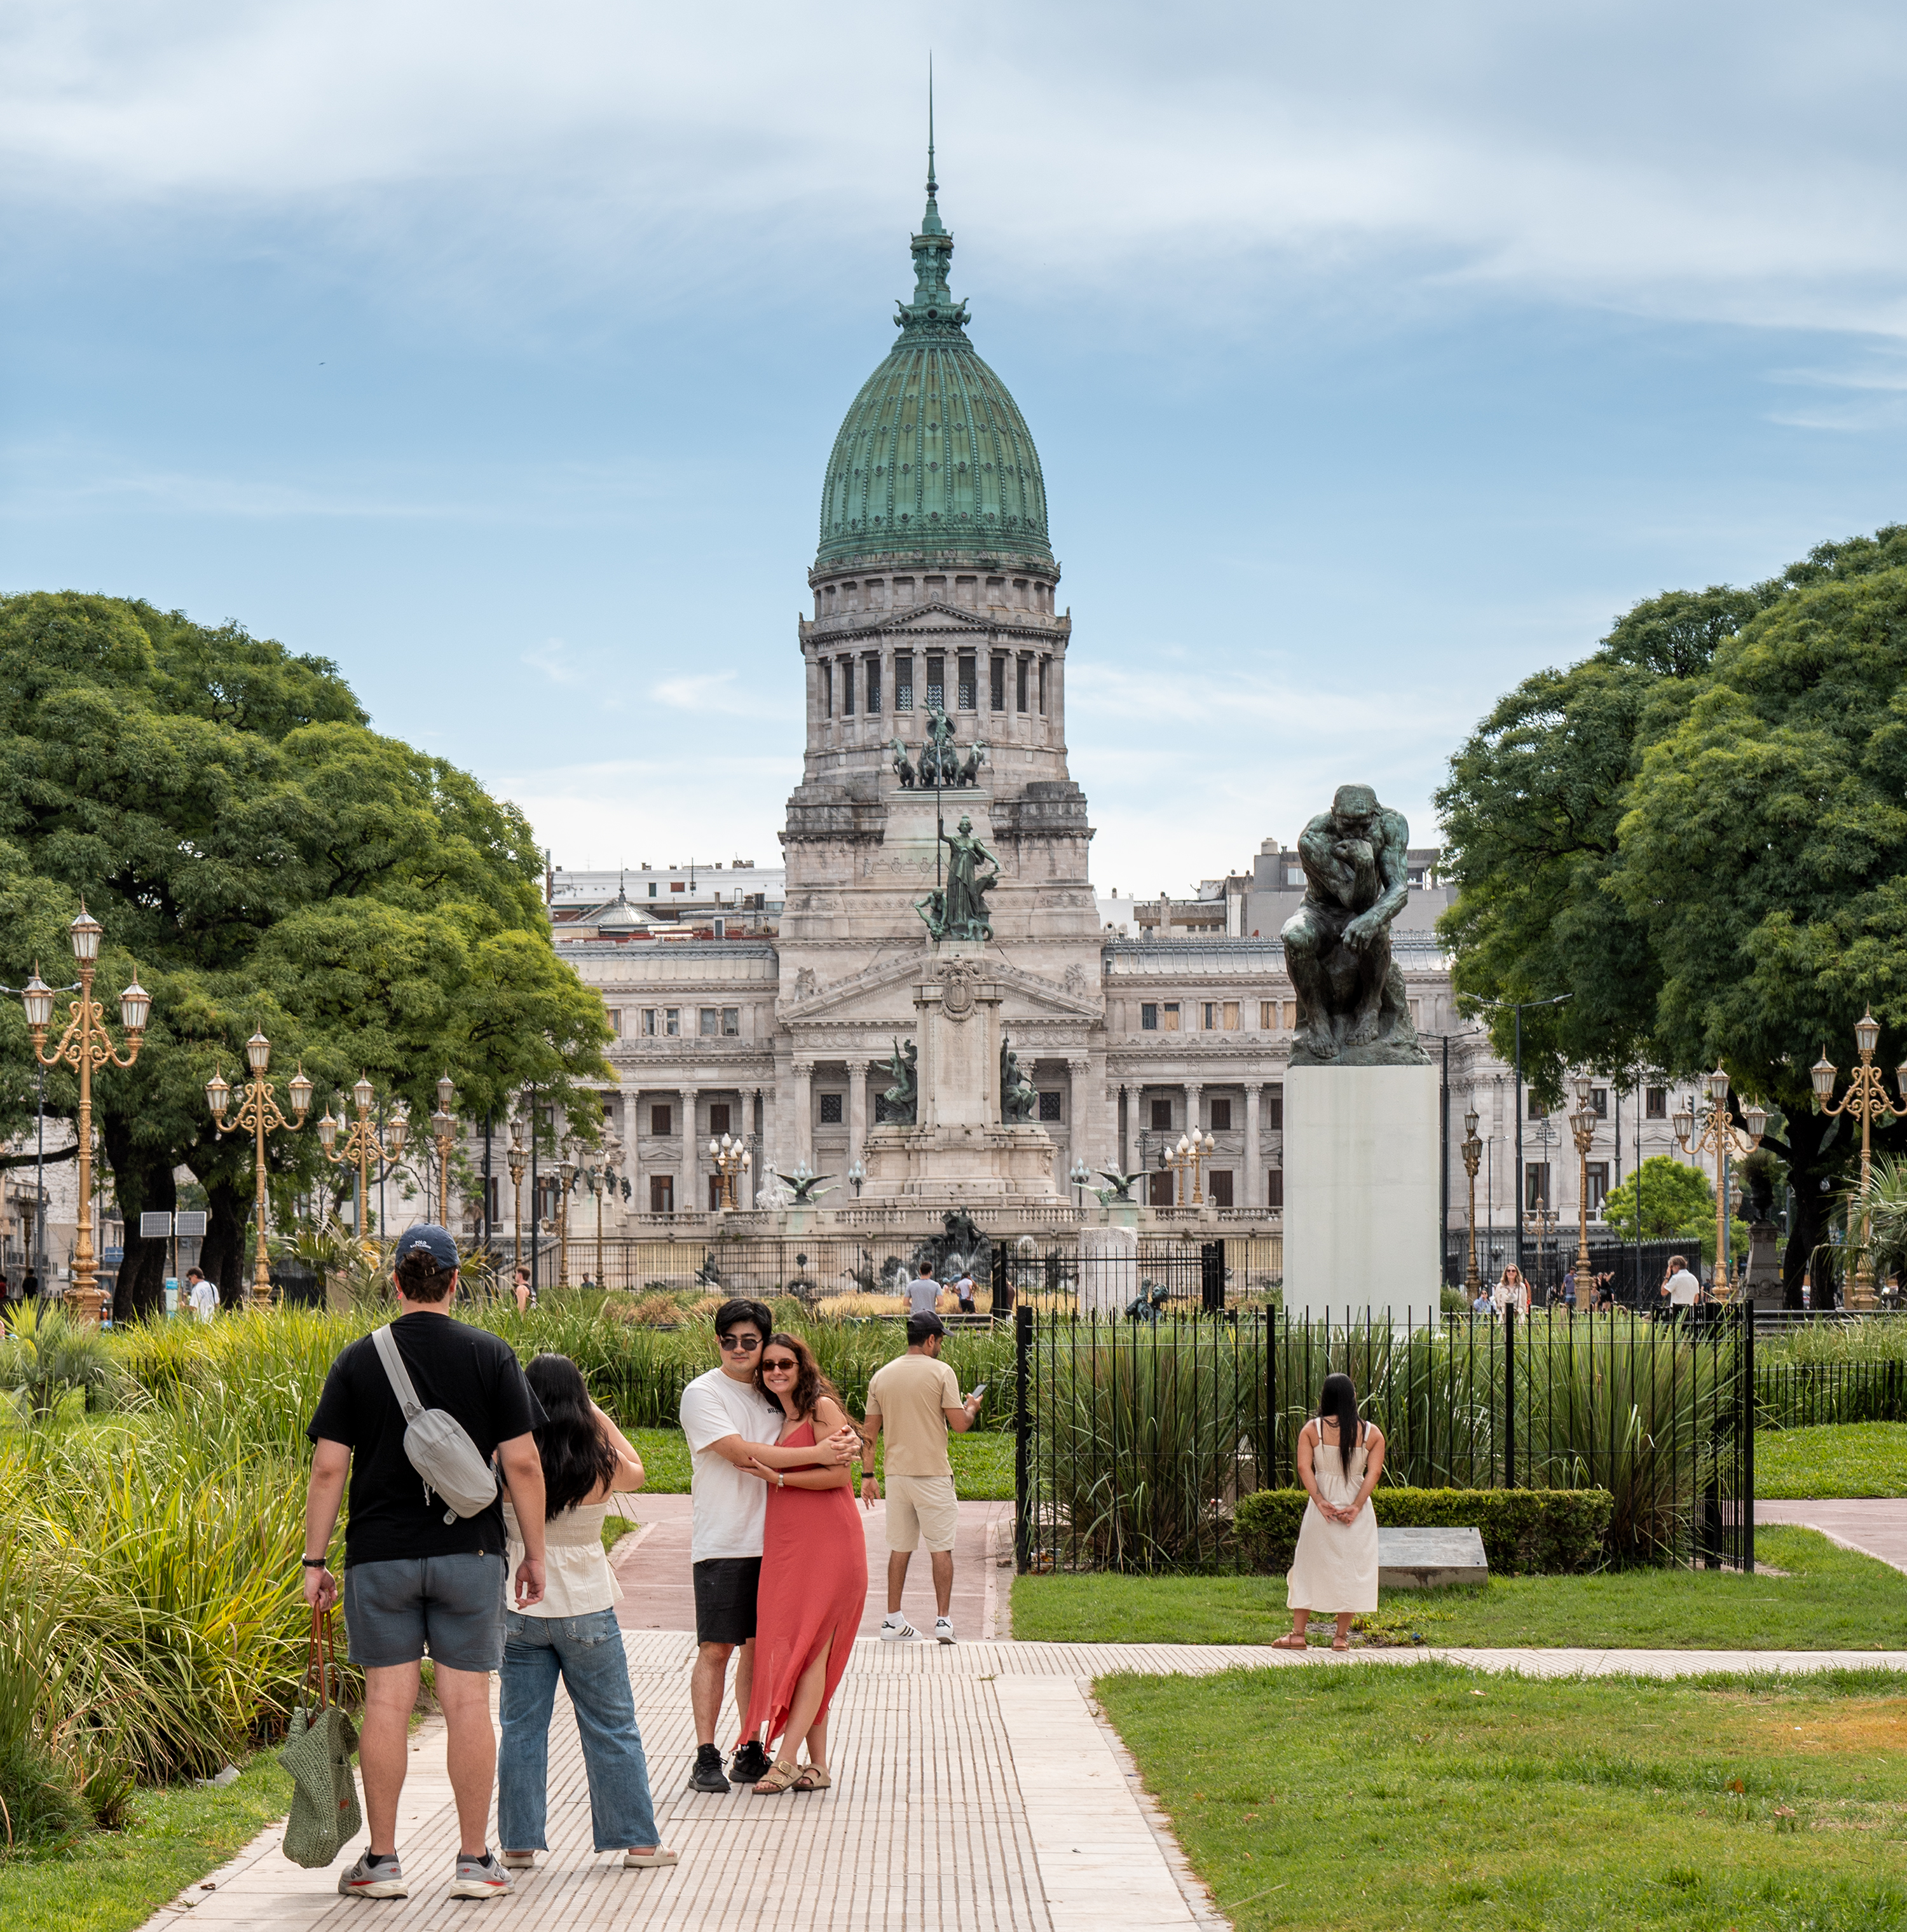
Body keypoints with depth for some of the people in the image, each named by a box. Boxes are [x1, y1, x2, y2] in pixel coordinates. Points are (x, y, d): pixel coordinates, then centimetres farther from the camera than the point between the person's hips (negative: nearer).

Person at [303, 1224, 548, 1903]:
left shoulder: (357, 1361, 1)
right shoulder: (491, 1356, 0)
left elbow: (329, 1468, -2)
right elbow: (522, 1462, -3)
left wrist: (315, 1560, 4)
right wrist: (534, 1554, 5)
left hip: (381, 1554, 0)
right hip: (469, 1551, 0)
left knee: (387, 1701, 4)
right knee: (467, 1701, 3)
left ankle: (381, 1861, 8)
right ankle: (474, 1861, 5)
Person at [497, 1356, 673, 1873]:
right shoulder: (601, 1466, -9)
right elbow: (636, 1471, 13)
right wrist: (602, 1420, 19)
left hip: (520, 1611, 0)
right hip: (587, 1611, 0)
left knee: (521, 1728, 8)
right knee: (612, 1727, 9)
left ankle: (519, 1844, 9)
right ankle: (638, 1840, 13)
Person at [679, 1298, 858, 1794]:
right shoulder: (702, 1394, -5)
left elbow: (819, 1428, 17)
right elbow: (743, 1454, -16)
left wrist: (846, 1441, -9)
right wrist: (818, 1454, -19)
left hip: (769, 1539, 5)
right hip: (721, 1543, -5)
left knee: (758, 1645, 7)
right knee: (716, 1649, -7)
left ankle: (750, 1751, 13)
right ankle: (706, 1757, -5)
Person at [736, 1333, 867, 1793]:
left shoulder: (822, 1407, -4)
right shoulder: (782, 1419, 20)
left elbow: (839, 1474, -13)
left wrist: (777, 1477, -13)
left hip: (826, 1546, -8)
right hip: (786, 1548, 8)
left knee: (808, 1649, -9)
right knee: (803, 1652, 5)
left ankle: (786, 1761, -13)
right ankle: (817, 1764, 7)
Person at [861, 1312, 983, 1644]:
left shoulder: (882, 1376, 7)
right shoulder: (940, 1372, -8)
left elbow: (869, 1432, 8)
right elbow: (959, 1425, -11)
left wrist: (867, 1475, 14)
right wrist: (972, 1408, 11)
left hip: (897, 1474, 4)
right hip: (933, 1473, -4)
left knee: (899, 1548, 11)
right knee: (941, 1547, 2)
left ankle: (893, 1620, 12)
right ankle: (943, 1621, -1)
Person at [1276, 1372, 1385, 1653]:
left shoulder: (1311, 1429, 0)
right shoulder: (1372, 1433, 2)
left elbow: (1304, 1467, -10)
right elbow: (1374, 1472, -8)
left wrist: (1320, 1501, -14)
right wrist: (1356, 1506, -14)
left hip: (1323, 1508, 0)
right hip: (1356, 1504, 0)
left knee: (1310, 1567, 9)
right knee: (1352, 1568, 8)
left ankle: (1298, 1634, 11)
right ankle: (1342, 1636, 8)